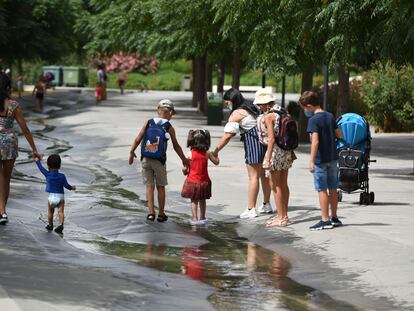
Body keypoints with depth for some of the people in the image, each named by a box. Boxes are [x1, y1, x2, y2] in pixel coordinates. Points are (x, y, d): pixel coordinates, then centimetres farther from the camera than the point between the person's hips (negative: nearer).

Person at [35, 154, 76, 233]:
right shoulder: (62, 176, -1)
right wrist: (72, 188, 17)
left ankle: (50, 225, 25)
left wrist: (37, 161, 26)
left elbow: (41, 168, 9)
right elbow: (66, 185, -3)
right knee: (61, 211, -5)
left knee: (50, 212, 15)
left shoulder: (48, 174, -3)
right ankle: (61, 225, -22)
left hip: (52, 196, 0)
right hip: (61, 196, 0)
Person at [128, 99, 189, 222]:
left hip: (146, 160, 2)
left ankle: (151, 212, -1)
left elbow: (138, 139, -3)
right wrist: (184, 160, 14)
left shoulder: (148, 123, 0)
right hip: (159, 161, -2)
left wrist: (132, 153, 11)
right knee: (160, 187, 11)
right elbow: (176, 146, 1)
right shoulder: (169, 128, -6)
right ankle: (161, 214, 17)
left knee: (149, 186, 7)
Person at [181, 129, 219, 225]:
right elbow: (216, 162, 8)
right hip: (204, 181, 2)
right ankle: (202, 218, 23)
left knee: (193, 200, 8)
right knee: (202, 200, 16)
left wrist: (185, 171, 15)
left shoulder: (190, 154, -10)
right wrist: (215, 155, 27)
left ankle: (195, 218, 4)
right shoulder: (207, 154, -6)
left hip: (192, 180, -2)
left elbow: (185, 169, -8)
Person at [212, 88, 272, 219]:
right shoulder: (252, 108, 14)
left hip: (253, 143, -9)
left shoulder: (236, 114, -11)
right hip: (264, 140, 9)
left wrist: (215, 151, -13)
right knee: (263, 175, 18)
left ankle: (251, 209, -5)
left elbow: (227, 135, -16)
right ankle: (266, 205, 29)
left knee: (253, 177, -6)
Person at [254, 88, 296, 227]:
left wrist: (268, 159, -20)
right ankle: (284, 215, 22)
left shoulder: (268, 117, -15)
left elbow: (271, 139, -20)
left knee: (275, 185, -1)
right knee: (283, 184, 15)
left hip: (276, 150, -8)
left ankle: (281, 218, 1)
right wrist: (291, 152, 21)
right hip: (286, 151, 8)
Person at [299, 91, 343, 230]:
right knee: (332, 189, 13)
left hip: (321, 160, -7)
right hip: (333, 158, 7)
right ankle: (334, 218, 21)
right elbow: (340, 135, 12)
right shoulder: (330, 116, 6)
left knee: (322, 190, -1)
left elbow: (315, 141, -22)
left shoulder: (314, 120, -15)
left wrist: (311, 161, -22)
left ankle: (325, 220, 0)